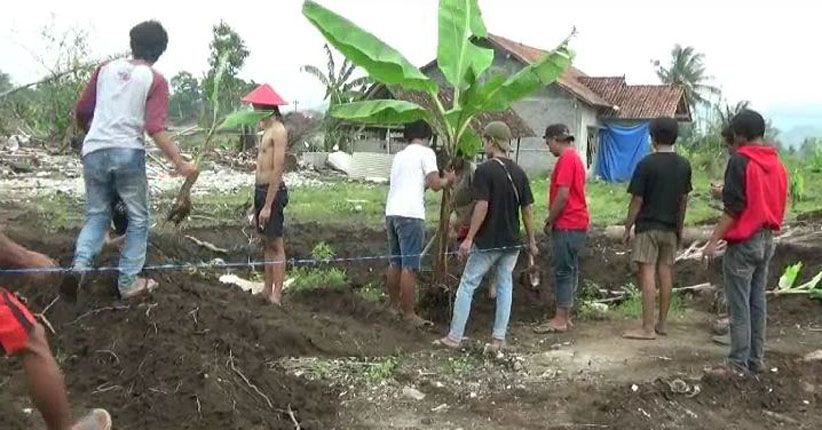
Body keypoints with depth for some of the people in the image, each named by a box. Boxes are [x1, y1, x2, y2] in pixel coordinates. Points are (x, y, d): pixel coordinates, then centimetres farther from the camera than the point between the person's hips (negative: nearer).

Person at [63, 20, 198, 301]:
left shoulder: (106, 69, 11)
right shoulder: (155, 80, 0)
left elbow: (81, 113, 15)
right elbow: (155, 129, -12)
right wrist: (180, 163, -13)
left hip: (94, 152, 4)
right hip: (128, 154, -4)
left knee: (97, 215, 17)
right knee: (138, 218, 12)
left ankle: (79, 266, -8)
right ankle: (129, 282, 11)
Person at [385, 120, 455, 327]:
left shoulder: (399, 155, 22)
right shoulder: (426, 152, 0)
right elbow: (435, 184, -8)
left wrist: (424, 183, 35)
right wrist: (448, 179, 10)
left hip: (392, 212, 8)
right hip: (410, 214, -8)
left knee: (395, 263, 18)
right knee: (410, 267, -4)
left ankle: (394, 306, 27)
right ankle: (409, 314, -2)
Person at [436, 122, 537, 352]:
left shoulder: (484, 170, -13)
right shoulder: (519, 173, 5)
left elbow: (482, 206, -19)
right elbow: (526, 210, 6)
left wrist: (469, 238, -17)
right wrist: (531, 241, 14)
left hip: (487, 242, -5)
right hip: (512, 243, 5)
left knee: (467, 286, 4)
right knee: (505, 287, 12)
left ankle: (454, 337, 6)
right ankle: (499, 339, 12)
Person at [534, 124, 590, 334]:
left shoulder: (566, 159, -14)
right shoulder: (575, 157, 18)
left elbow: (563, 195, -20)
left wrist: (549, 221, -11)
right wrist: (553, 219, 14)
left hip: (567, 224, -10)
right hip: (577, 223, 10)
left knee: (563, 270, -7)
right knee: (570, 270, 12)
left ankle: (560, 320, -4)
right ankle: (565, 317, 17)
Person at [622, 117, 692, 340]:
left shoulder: (646, 164, -13)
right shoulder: (684, 165, 6)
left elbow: (637, 200, -12)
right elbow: (684, 199, 12)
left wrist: (628, 227, -3)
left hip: (648, 226, -6)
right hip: (670, 227, 6)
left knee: (647, 273, -6)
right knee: (666, 273, 10)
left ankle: (648, 328, -7)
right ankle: (662, 324, 18)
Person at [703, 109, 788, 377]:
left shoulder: (740, 161, -13)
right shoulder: (776, 162, 9)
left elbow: (733, 207, -17)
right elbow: (778, 203, 15)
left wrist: (714, 241, -14)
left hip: (743, 241, -8)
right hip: (767, 240, 8)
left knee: (739, 305, -4)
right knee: (758, 301, 12)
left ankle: (738, 364, -2)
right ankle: (756, 359, 17)